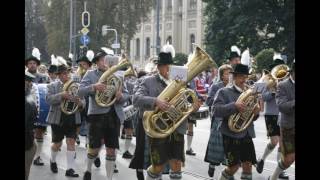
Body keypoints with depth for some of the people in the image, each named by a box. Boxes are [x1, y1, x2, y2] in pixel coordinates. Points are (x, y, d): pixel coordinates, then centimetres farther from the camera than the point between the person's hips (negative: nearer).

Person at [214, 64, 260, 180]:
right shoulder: (224, 92, -2)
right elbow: (216, 111, -17)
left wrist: (255, 113, -5)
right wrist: (234, 106, -27)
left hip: (246, 135, 5)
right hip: (231, 135, -5)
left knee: (248, 165, 2)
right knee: (234, 166, -3)